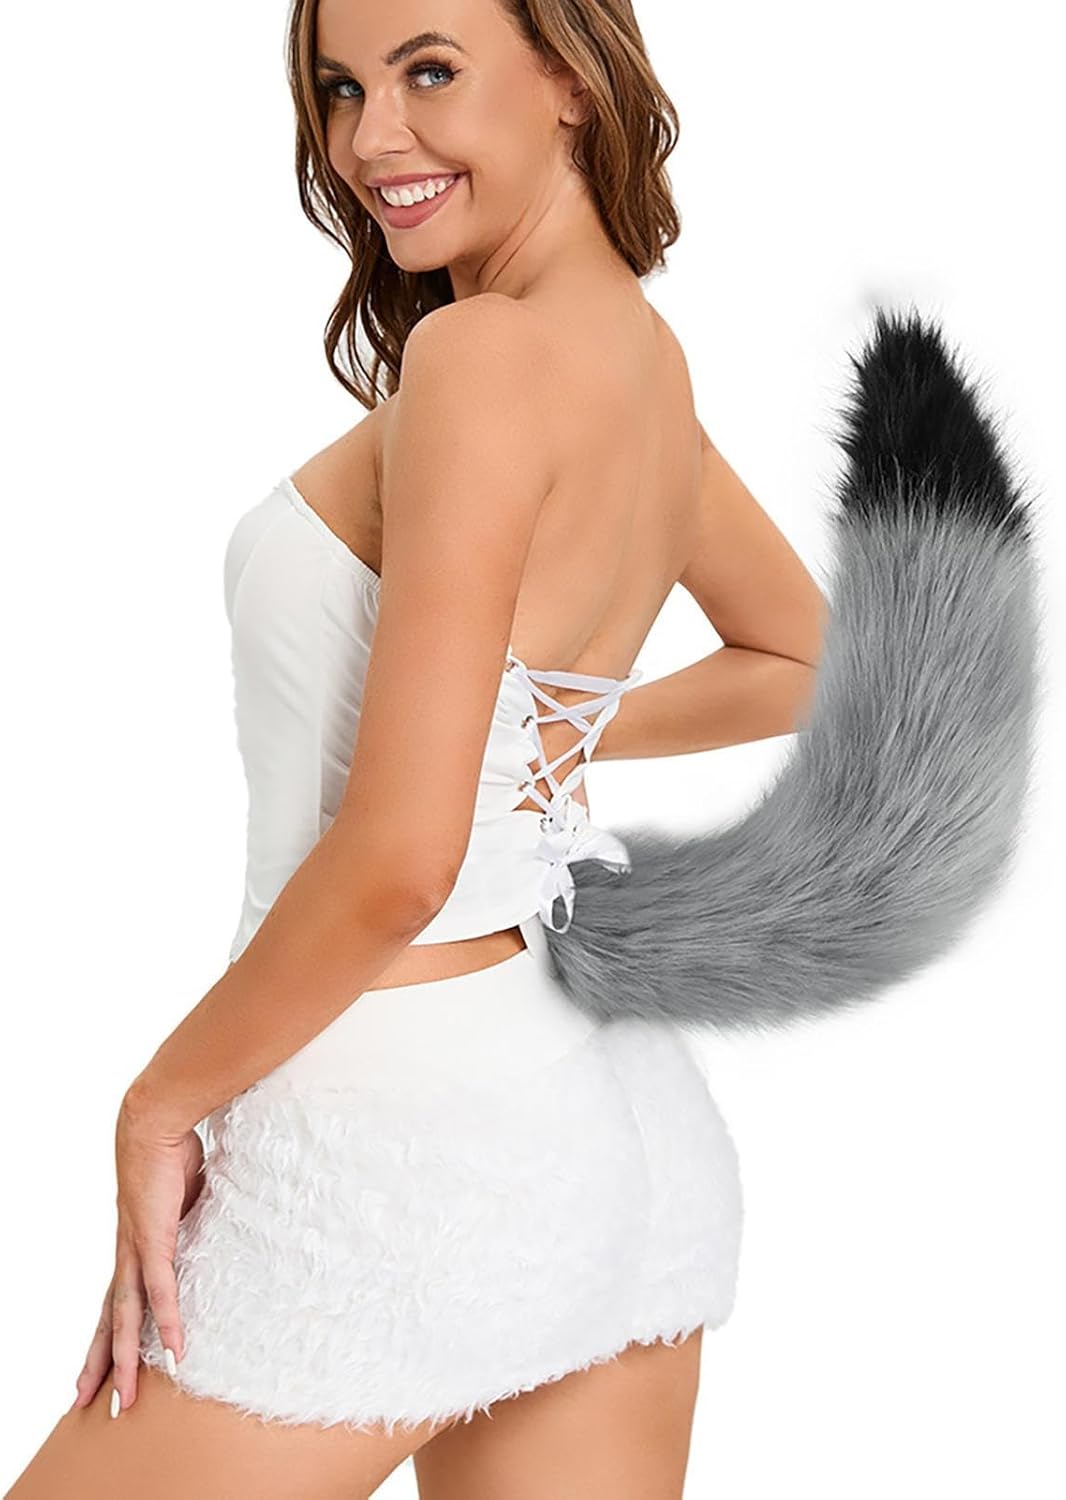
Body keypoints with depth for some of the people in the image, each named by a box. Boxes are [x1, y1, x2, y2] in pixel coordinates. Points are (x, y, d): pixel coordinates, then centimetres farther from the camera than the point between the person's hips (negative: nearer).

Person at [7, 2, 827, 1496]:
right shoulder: (651, 359, 7)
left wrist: (160, 1101, -10)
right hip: (626, 1109, 8)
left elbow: (397, 860, -22)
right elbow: (800, 663, 26)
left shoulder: (483, 353, -17)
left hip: (398, 1132, -8)